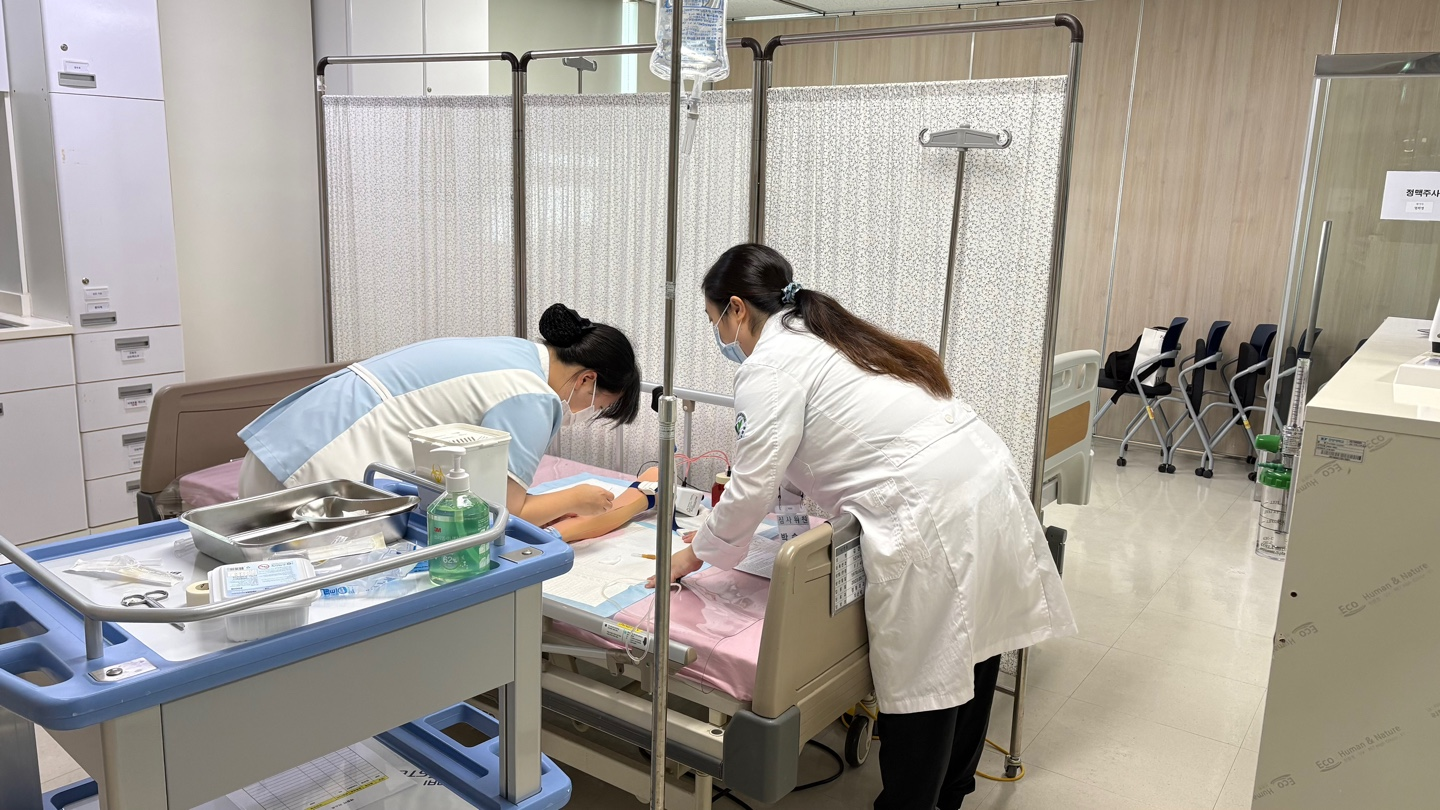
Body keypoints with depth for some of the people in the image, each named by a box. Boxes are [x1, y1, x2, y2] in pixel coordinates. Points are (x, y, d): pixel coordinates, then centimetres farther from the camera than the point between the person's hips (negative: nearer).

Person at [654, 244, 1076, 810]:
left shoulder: (770, 366, -7)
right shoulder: (826, 336, 22)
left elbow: (752, 490, -9)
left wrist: (695, 555, 8)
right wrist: (739, 492, 35)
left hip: (934, 516, -10)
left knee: (920, 689, 1)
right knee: (966, 669, 20)